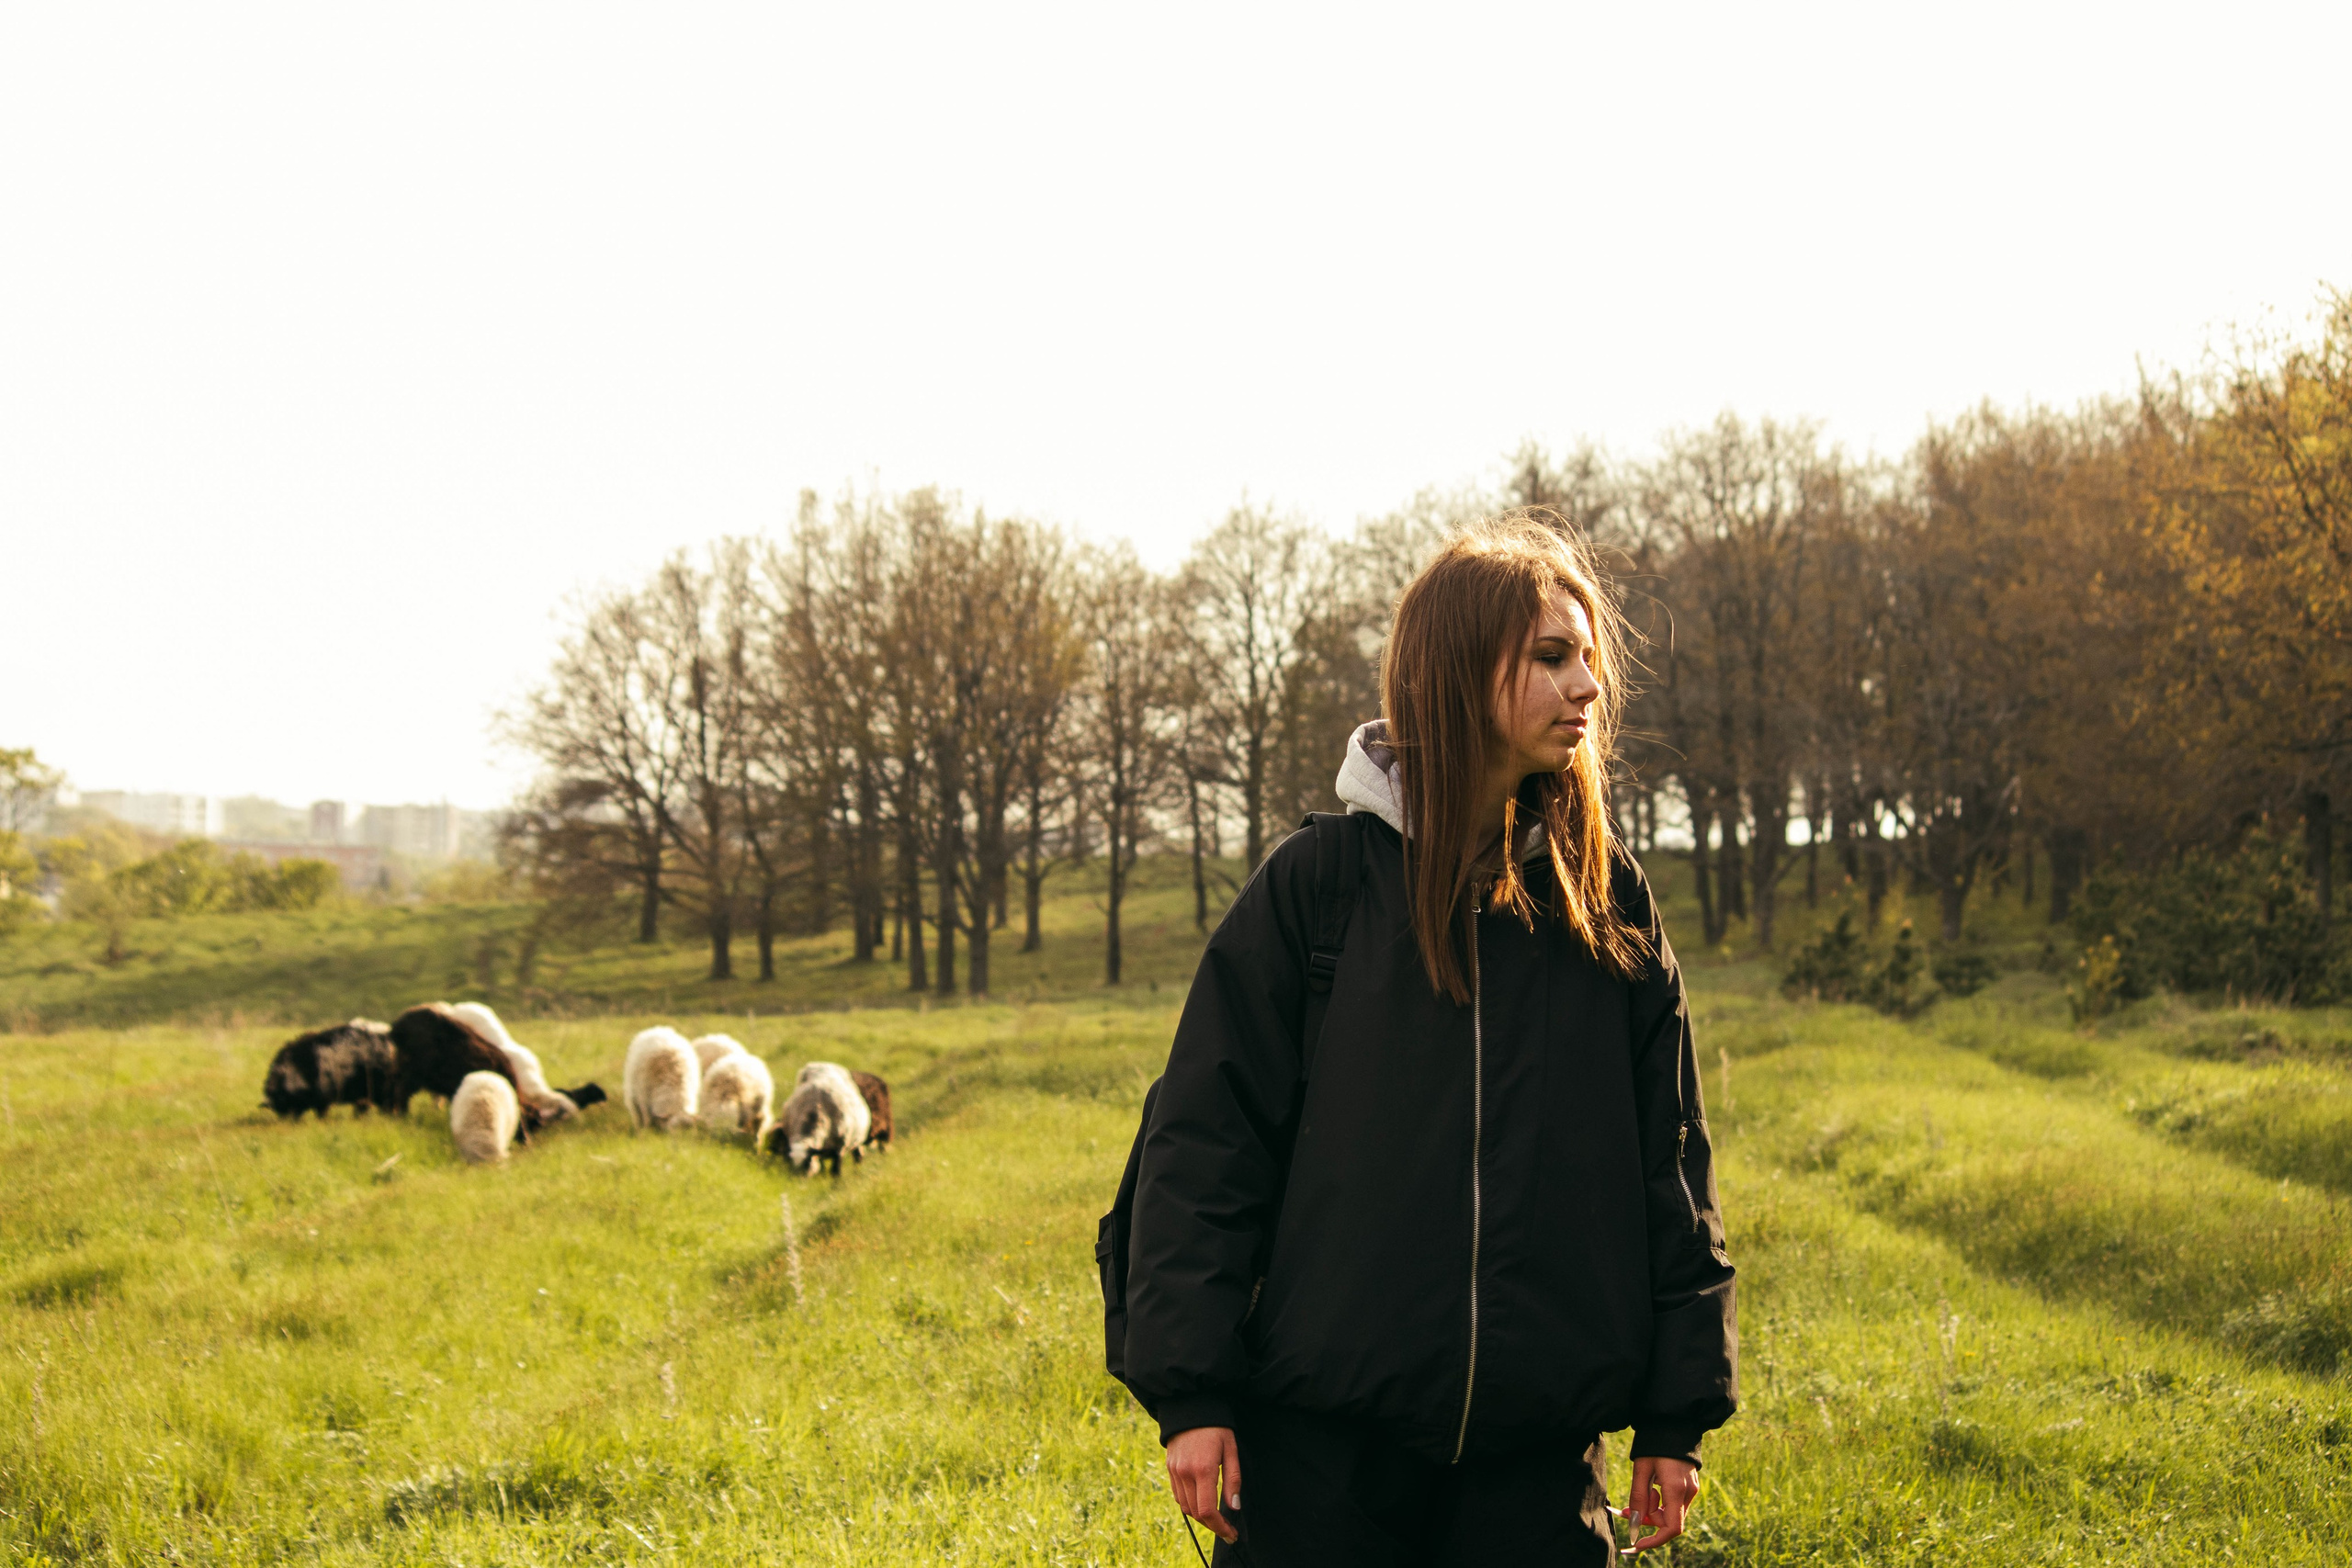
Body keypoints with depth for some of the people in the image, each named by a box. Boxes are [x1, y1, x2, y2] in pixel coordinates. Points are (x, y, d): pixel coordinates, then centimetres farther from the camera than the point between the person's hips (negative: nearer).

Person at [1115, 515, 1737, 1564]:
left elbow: (1669, 1163, 10)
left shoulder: (1611, 906, 7)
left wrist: (1676, 1413, 6)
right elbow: (1205, 1142, -1)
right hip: (1323, 1439, -2)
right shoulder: (1314, 883, -1)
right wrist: (1192, 1393, -7)